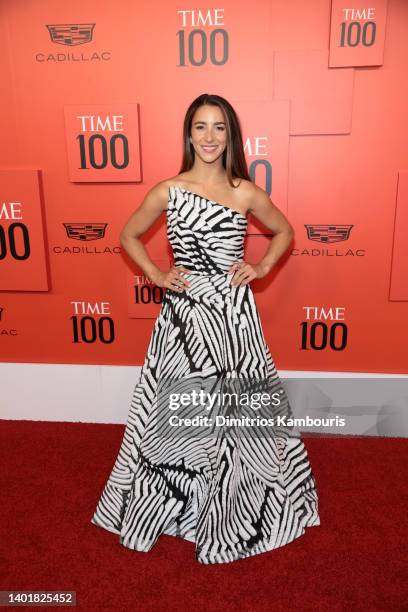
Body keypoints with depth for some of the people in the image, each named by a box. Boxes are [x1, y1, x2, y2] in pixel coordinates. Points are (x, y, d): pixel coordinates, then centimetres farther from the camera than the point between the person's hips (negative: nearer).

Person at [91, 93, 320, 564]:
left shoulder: (246, 192, 0)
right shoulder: (167, 191, -1)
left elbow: (285, 231, 16)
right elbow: (128, 235, 11)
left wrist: (262, 267, 1)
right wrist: (156, 276, 0)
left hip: (234, 314, 1)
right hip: (184, 314, 0)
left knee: (238, 410, 10)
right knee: (178, 411, 10)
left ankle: (235, 509, 35)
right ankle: (175, 504, 36)